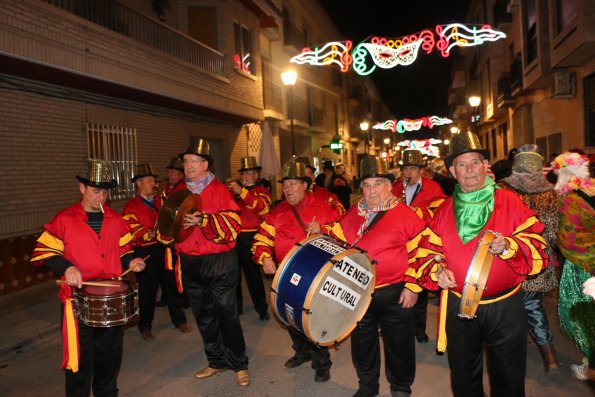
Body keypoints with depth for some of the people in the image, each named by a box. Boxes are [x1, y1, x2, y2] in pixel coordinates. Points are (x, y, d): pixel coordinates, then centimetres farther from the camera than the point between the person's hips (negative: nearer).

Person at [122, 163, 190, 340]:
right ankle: (145, 326, 26)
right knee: (147, 290, 7)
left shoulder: (160, 201, 12)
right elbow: (132, 231, -12)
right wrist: (151, 234, -25)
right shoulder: (131, 206, -3)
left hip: (165, 248, 4)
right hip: (146, 253, -4)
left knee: (171, 285, 11)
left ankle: (179, 320, 27)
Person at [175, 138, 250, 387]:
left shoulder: (220, 190, -5)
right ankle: (217, 361, 34)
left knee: (227, 314, 2)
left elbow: (233, 224, -14)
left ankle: (239, 364, 21)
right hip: (189, 263, 5)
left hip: (219, 263, -5)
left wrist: (203, 221, -25)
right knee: (203, 316, 15)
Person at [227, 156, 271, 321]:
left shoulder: (262, 191, 5)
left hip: (250, 239, -4)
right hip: (232, 237, 4)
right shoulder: (234, 189, 15)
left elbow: (263, 207, -17)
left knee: (253, 274, -2)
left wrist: (242, 192, -23)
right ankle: (235, 306, 31)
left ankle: (262, 308, 13)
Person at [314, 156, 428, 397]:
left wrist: (413, 287, -10)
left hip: (395, 294, -4)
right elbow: (337, 237, 16)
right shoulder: (353, 214, 5)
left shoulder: (404, 214, -10)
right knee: (362, 343, 19)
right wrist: (321, 232, -4)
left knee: (398, 345, 14)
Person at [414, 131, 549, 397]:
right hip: (458, 307, 2)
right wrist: (437, 269, -17)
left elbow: (536, 246, -8)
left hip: (505, 308, -2)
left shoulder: (510, 202, -5)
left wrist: (508, 246, -27)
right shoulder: (445, 210, 2)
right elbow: (427, 251, 3)